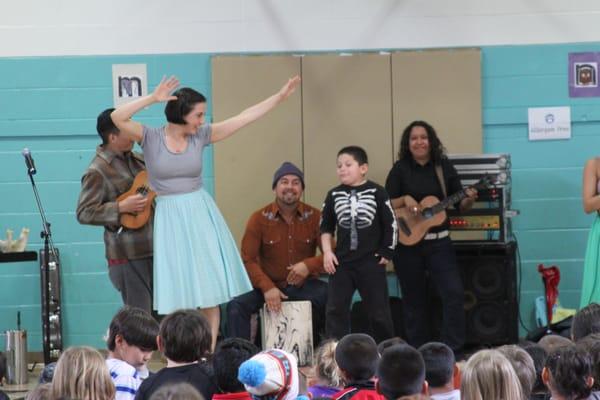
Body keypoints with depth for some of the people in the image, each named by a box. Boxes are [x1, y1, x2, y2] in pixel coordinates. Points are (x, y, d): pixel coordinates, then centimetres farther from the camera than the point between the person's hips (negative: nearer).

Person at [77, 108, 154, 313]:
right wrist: (121, 207, -22)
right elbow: (84, 213, -16)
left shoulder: (136, 159, 11)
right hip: (128, 254, -8)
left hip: (151, 247, 8)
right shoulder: (98, 172, -13)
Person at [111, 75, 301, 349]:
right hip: (170, 218, -3)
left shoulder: (201, 135, 3)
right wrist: (152, 98, -24)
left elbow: (245, 118, 6)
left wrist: (280, 96, 5)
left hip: (201, 214, 3)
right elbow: (117, 118, -19)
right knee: (178, 294, -2)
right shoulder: (151, 138, -5)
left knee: (210, 289, 0)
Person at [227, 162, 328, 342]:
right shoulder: (259, 218, -3)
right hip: (269, 285, 0)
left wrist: (310, 265, -24)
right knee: (236, 306, -28)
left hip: (304, 285, 0)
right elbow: (248, 259, -5)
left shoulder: (314, 217, -1)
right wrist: (267, 287, -20)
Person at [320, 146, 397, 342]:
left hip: (371, 262, -3)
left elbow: (390, 225, -1)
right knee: (336, 309, -1)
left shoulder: (376, 193, -6)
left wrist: (386, 253, -2)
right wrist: (327, 251, 0)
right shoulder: (334, 195, 3)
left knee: (379, 311, 5)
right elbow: (326, 227, 11)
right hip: (341, 262, 3)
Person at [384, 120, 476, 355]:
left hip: (438, 242, 1)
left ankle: (453, 352, -6)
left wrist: (468, 201, -13)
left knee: (454, 293, -11)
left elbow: (459, 205, 8)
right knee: (414, 299, 7)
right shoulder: (401, 169, 1)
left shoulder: (444, 168, 5)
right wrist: (404, 200, -17)